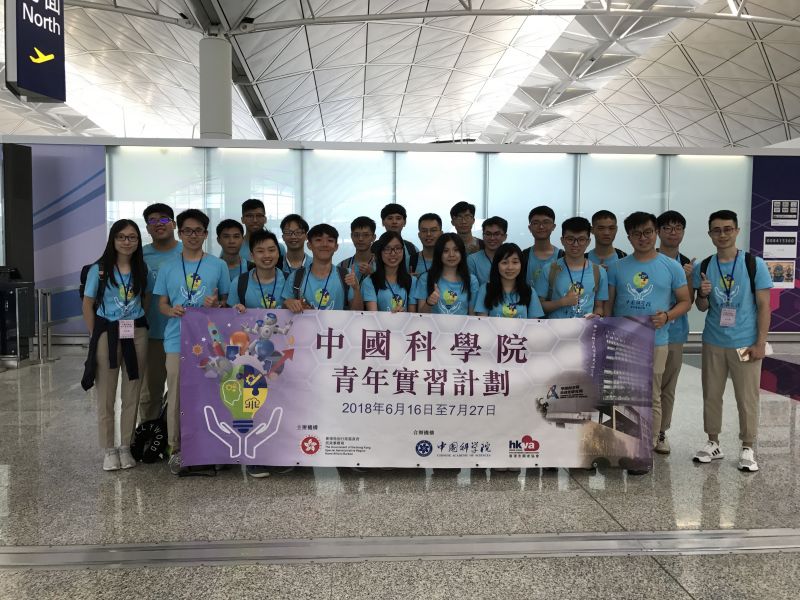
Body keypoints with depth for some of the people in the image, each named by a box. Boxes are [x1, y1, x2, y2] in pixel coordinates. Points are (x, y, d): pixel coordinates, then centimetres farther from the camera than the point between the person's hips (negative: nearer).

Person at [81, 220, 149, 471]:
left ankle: (126, 447, 19)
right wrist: (95, 336, -2)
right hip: (107, 333, -2)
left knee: (132, 394, 7)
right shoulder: (99, 270, -3)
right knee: (106, 396, 4)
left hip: (136, 334, 2)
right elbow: (88, 304, 1)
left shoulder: (142, 269, 5)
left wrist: (140, 325, 1)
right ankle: (109, 450, 15)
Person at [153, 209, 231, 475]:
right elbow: (162, 303, 11)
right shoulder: (169, 268, 10)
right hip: (177, 340, 1)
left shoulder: (218, 265, 6)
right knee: (176, 397, 2)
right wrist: (171, 310, -11)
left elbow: (227, 300, 9)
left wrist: (217, 304, -12)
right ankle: (176, 449, 13)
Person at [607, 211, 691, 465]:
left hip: (655, 342, -1)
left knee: (651, 399, 5)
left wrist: (667, 316, -14)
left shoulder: (672, 267, 1)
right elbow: (608, 304, 8)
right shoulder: (617, 267, 5)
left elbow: (685, 301, 5)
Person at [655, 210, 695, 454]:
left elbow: (688, 303, 2)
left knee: (667, 386, 11)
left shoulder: (687, 265, 7)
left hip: (674, 333, 4)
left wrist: (688, 278, -13)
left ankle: (661, 431, 23)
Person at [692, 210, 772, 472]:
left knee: (747, 398, 4)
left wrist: (760, 343, -10)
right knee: (711, 394, 10)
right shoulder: (704, 267, 2)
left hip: (745, 343, -3)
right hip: (713, 343, 3)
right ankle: (713, 443, 24)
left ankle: (747, 448, 18)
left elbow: (764, 306, -5)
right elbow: (702, 308, 8)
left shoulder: (754, 264, -6)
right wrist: (703, 295, -15)